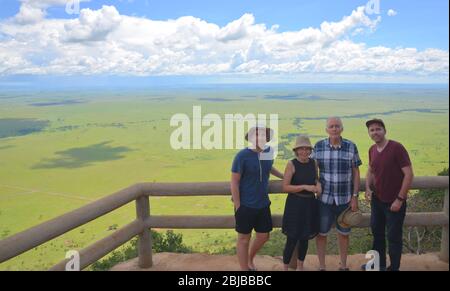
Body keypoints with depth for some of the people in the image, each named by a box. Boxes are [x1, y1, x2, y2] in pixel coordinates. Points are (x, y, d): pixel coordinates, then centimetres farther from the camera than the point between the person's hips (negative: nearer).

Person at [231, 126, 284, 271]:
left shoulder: (267, 152, 1)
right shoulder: (242, 156, -15)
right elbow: (234, 182, -13)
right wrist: (238, 206, -14)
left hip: (263, 204, 6)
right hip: (245, 205, -6)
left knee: (263, 236, 15)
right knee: (244, 238, 7)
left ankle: (250, 260, 42)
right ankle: (244, 268, 23)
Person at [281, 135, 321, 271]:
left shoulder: (313, 163, 3)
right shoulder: (291, 164, -12)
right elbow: (285, 187, -16)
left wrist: (318, 184, -3)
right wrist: (305, 187, -22)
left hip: (310, 204, 5)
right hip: (295, 204, -5)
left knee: (305, 238, 16)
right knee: (292, 240, -2)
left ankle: (300, 267, 34)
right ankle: (285, 268, 16)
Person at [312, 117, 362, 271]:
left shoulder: (351, 147, -4)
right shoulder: (318, 146, -4)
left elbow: (356, 173, 0)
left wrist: (355, 197, -2)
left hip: (345, 198, 0)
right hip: (324, 198, 0)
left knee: (344, 233, 14)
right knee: (321, 233, 7)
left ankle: (343, 266, 33)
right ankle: (322, 266, 25)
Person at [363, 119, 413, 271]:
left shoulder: (397, 147, -19)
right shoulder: (372, 150, 1)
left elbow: (409, 174, -19)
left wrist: (400, 199, -19)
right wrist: (368, 188, 0)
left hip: (394, 202, -6)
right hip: (377, 200, 7)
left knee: (394, 237, 6)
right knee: (377, 232, 19)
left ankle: (394, 268, 25)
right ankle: (379, 264, 39)